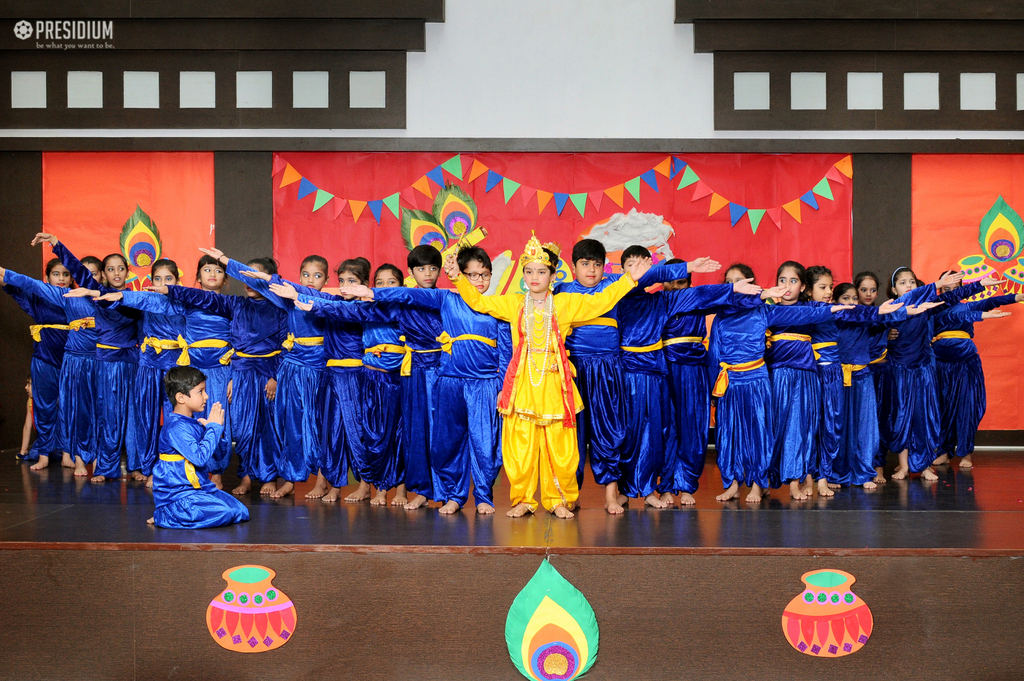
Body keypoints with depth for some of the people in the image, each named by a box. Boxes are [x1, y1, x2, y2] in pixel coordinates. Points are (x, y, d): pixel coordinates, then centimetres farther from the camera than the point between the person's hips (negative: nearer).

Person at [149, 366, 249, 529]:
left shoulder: (194, 422, 12)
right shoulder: (176, 427, -19)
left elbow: (212, 451, 24)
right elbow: (200, 457, -27)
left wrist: (211, 426, 6)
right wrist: (214, 426, -17)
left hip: (197, 488, 9)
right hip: (176, 494, -9)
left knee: (241, 512, -2)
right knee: (224, 513, -26)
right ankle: (163, 516, -11)